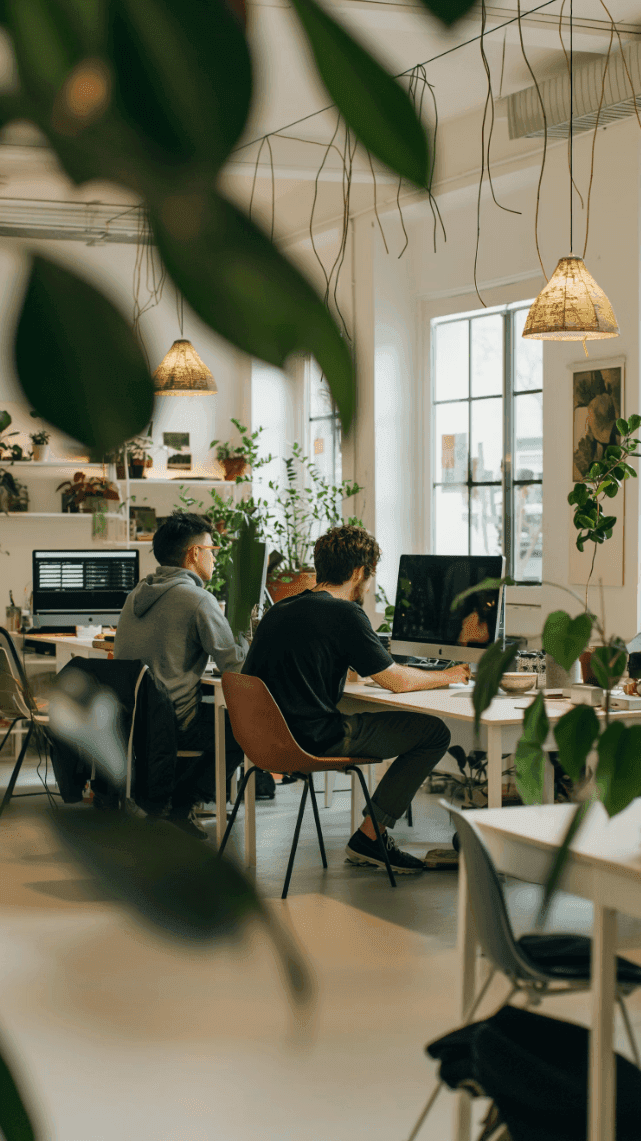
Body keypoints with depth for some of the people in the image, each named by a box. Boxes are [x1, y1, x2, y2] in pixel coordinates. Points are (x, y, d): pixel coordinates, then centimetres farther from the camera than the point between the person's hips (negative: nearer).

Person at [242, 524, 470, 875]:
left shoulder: (278, 610, 12)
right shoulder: (345, 614, -11)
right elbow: (396, 681, -6)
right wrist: (449, 676, 12)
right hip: (315, 741, -9)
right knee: (434, 732, -1)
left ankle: (371, 835, 21)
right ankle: (368, 838, 3)